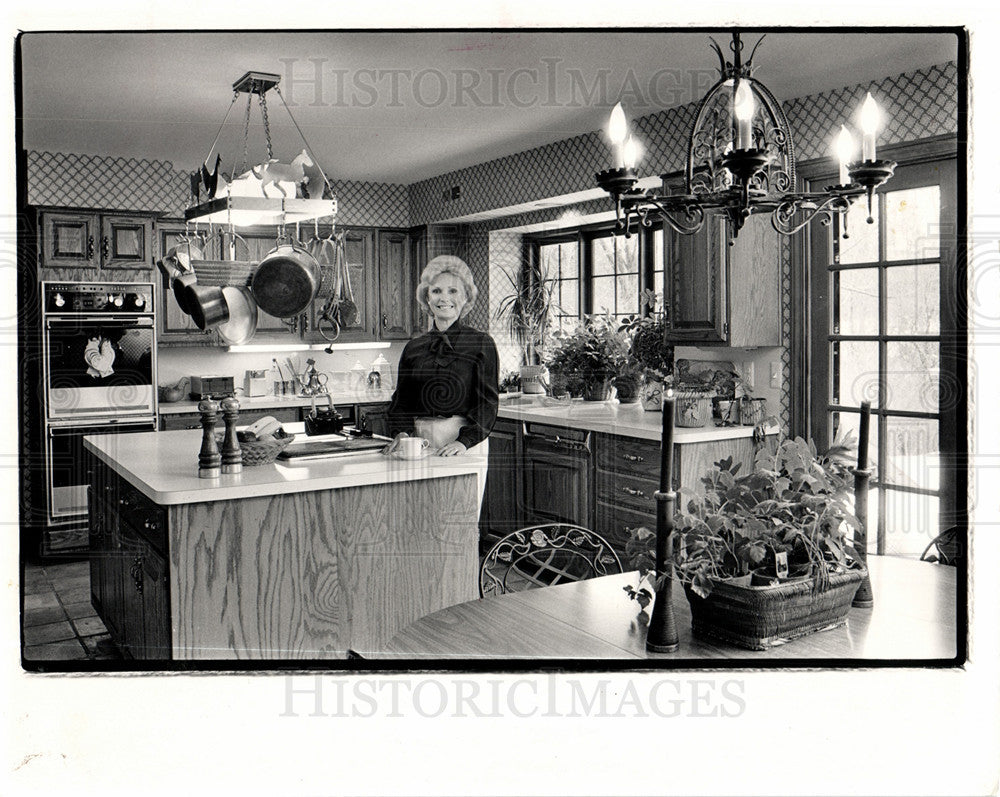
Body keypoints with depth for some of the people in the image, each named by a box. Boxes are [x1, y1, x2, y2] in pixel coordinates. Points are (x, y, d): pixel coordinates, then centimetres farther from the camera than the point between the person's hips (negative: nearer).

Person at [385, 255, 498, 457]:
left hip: (468, 444, -2)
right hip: (421, 440, 3)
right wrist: (401, 433, -5)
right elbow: (401, 400, 14)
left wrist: (464, 441, -16)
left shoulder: (482, 344, 2)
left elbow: (488, 402, -4)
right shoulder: (413, 347, 11)